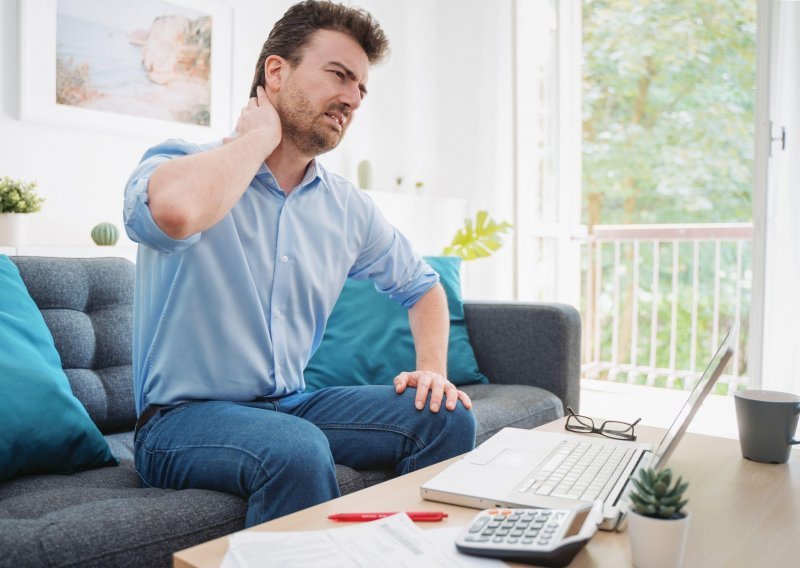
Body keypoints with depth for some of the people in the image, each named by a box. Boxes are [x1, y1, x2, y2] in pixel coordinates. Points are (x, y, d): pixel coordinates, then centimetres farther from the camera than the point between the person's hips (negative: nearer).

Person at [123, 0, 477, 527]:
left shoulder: (347, 205, 4)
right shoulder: (178, 163, -11)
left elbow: (422, 285, 18)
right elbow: (176, 210, -38)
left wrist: (432, 369, -1)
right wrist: (261, 136, -19)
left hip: (292, 405, 6)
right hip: (184, 417, -5)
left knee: (445, 416, -11)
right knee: (296, 450, -36)